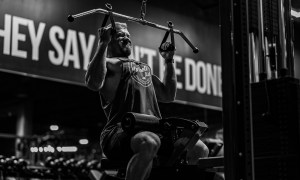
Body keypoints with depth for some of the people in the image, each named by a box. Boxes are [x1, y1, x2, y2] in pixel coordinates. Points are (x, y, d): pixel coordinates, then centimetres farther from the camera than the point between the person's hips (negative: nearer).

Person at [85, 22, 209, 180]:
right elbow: (94, 83, -17)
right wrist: (102, 44, -11)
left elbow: (168, 95, 36)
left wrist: (169, 60, 35)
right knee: (149, 143, -41)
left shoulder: (142, 67, 32)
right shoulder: (109, 63, 8)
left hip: (152, 130, 8)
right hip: (121, 130, -8)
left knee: (200, 150, -6)